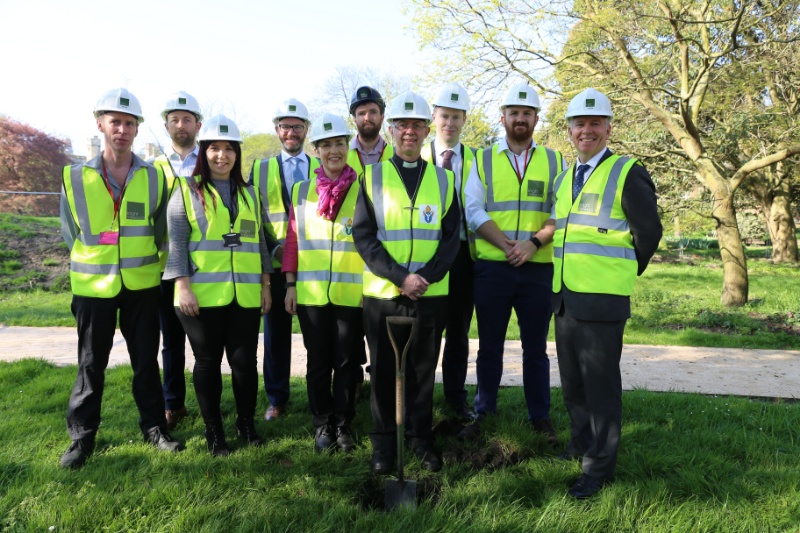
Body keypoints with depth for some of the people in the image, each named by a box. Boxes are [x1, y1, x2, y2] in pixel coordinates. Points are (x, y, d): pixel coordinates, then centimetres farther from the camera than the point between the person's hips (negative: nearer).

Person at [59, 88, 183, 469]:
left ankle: (154, 427, 24)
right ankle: (81, 439, 21)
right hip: (94, 286, 0)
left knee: (146, 362, 10)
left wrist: (143, 263, 4)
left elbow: (162, 231, 6)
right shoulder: (75, 178, -2)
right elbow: (71, 234, 6)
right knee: (91, 366, 8)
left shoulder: (155, 177, 0)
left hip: (142, 285, 1)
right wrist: (91, 265, 7)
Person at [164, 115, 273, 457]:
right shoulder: (187, 190, 3)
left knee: (245, 360, 5)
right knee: (207, 361, 7)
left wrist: (265, 284, 11)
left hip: (245, 295, 3)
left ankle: (246, 422, 24)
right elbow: (176, 242, -3)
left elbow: (259, 241, 15)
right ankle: (213, 430, 20)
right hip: (203, 294, -3)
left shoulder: (249, 193, 14)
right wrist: (182, 285, -12)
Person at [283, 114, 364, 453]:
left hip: (353, 294, -1)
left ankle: (343, 424, 24)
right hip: (311, 293, 2)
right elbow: (293, 239, 8)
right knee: (318, 362, 10)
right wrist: (290, 284, 4)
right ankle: (322, 424, 25)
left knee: (347, 362, 8)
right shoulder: (302, 191, 8)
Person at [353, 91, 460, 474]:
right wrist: (400, 277, -15)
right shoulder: (372, 177, 3)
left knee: (423, 371, 11)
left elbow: (451, 237, 3)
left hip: (430, 294, 1)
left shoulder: (444, 179, 8)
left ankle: (421, 439, 27)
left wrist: (426, 277, -12)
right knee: (383, 371, 8)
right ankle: (383, 443, 23)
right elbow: (363, 235, -5)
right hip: (381, 293, -1)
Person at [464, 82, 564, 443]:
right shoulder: (483, 160, 7)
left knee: (535, 347, 9)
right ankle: (484, 413, 25)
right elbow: (474, 211, -2)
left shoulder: (554, 162, 9)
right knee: (489, 345, 11)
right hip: (491, 267, 0)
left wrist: (533, 242, -15)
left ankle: (540, 417, 22)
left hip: (538, 268, 0)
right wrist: (507, 246, -15)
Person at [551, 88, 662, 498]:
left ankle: (599, 466, 14)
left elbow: (648, 231, -4)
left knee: (600, 383, 1)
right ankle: (579, 443, 36)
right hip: (564, 296, 7)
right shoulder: (562, 178, 14)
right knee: (572, 381, 17)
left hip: (602, 299, -7)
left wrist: (625, 271, 6)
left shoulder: (627, 173, -6)